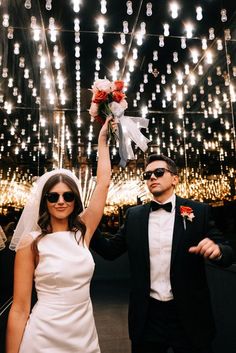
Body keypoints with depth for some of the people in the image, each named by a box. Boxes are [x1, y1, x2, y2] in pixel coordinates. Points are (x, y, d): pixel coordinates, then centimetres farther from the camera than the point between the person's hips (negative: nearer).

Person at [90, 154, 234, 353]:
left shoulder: (199, 211, -5)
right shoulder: (134, 215, 2)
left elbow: (227, 255, -3)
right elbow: (110, 251, 2)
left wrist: (217, 250, -26)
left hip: (189, 314, -1)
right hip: (147, 315, 2)